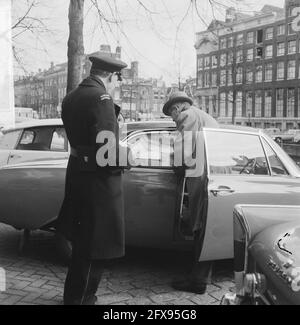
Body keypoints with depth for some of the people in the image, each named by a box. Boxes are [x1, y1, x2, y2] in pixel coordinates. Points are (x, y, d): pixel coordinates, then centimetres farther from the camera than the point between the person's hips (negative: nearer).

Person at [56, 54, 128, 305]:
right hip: (99, 180, -9)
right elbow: (107, 147, -25)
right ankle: (81, 298, 18)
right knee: (96, 248, 5)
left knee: (82, 244, 23)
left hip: (77, 173, 9)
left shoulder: (71, 97, 10)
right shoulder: (101, 98, -18)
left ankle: (73, 296, 38)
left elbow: (79, 136, 9)